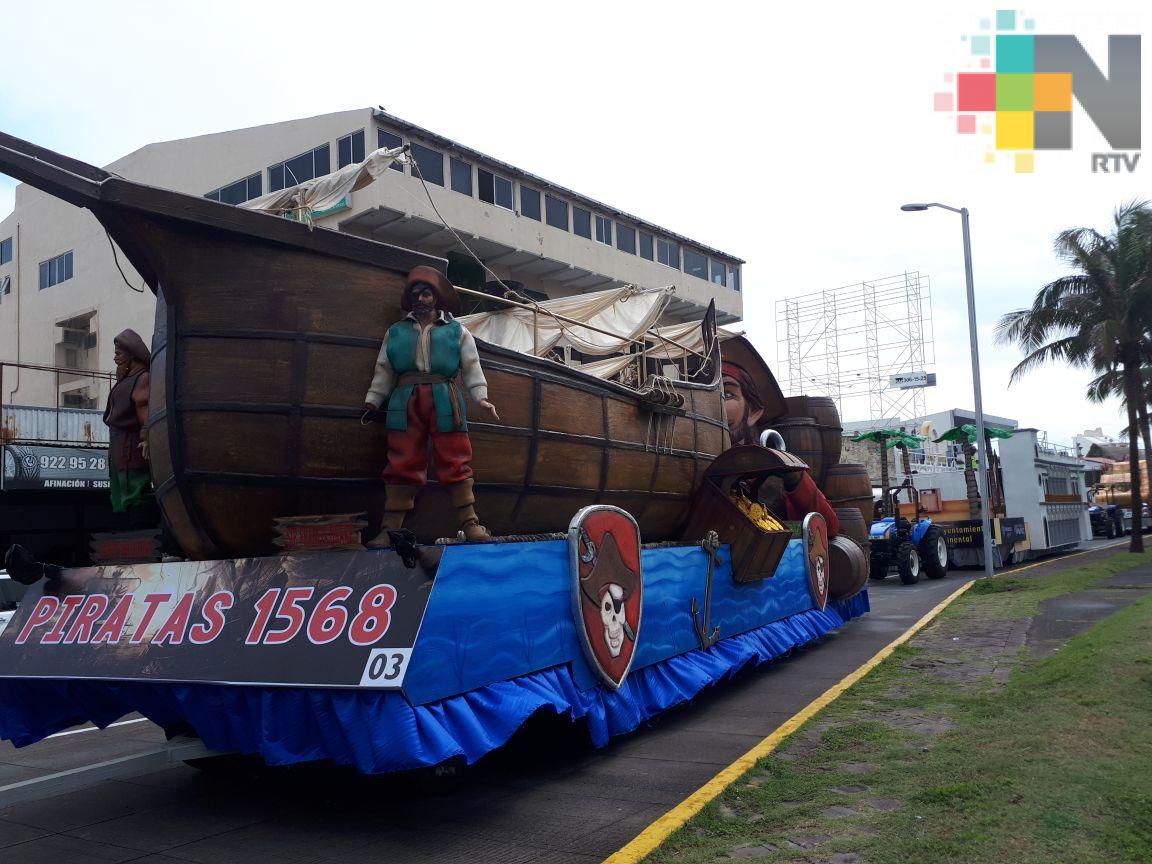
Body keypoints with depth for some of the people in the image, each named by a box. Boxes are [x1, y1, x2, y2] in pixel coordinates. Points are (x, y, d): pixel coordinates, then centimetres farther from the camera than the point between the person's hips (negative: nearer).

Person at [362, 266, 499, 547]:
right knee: (403, 465, -2)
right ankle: (389, 530, -2)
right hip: (405, 401, 1)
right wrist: (373, 399, 8)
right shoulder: (396, 332, 19)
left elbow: (471, 366, 8)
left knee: (455, 462, -5)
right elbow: (384, 370, 17)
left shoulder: (457, 331, 14)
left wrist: (481, 397, -5)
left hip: (444, 400, -1)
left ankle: (470, 523, -3)